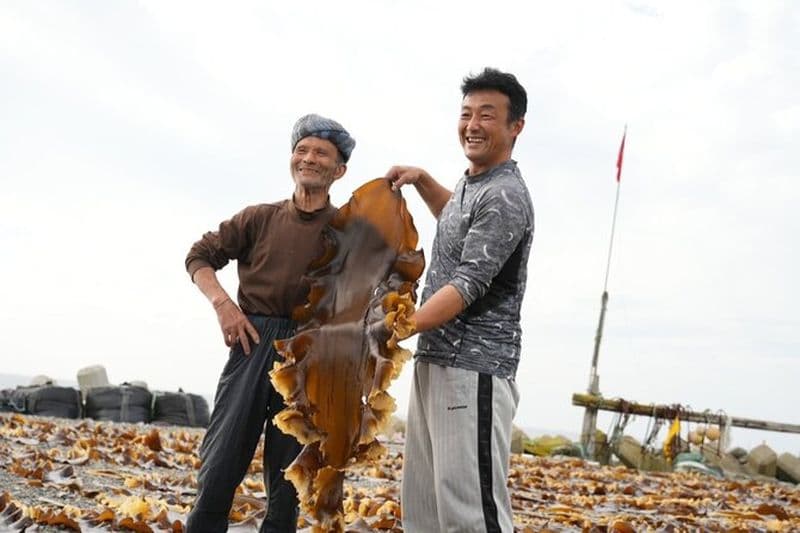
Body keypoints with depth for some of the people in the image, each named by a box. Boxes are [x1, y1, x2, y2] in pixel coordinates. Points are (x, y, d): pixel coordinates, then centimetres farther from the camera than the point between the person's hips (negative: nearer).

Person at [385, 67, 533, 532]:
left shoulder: (505, 197, -12)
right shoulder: (474, 184, 17)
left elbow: (467, 287, -20)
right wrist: (422, 180, 26)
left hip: (472, 369, -10)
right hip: (434, 361, 10)